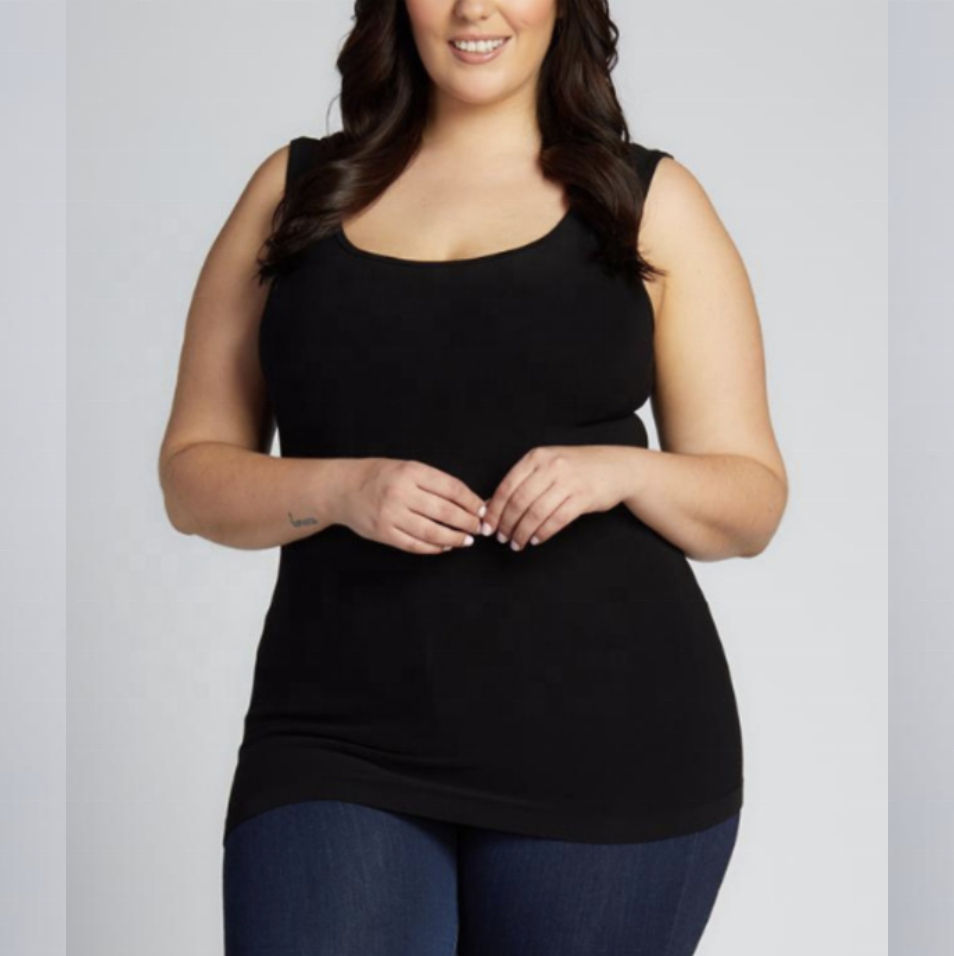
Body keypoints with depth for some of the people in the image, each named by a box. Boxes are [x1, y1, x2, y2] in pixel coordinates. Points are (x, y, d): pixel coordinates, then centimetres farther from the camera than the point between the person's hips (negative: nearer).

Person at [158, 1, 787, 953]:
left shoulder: (651, 201, 9)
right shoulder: (298, 188, 11)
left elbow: (754, 499, 9)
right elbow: (192, 472, 10)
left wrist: (621, 472, -12)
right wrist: (339, 489, -10)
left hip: (609, 746, 0)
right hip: (339, 742, 0)